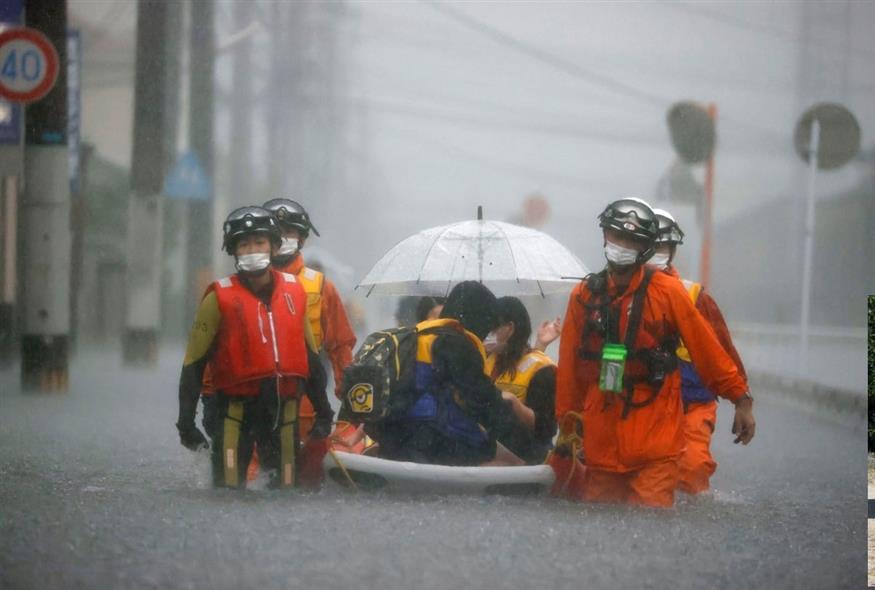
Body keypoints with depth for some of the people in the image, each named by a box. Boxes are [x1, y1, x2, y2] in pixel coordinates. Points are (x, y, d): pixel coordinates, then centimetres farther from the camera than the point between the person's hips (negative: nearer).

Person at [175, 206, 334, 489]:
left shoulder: (294, 291, 8)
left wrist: (323, 412, 16)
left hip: (284, 409, 4)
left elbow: (310, 357, 17)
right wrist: (186, 423, -6)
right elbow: (193, 364, -2)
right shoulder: (220, 298, -4)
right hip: (235, 409, -4)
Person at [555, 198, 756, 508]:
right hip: (601, 443, 3)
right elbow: (570, 366, 10)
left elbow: (708, 350, 0)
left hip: (656, 439, -3)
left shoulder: (667, 291, -2)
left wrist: (740, 400, 0)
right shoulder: (584, 295, 6)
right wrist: (566, 424, 13)